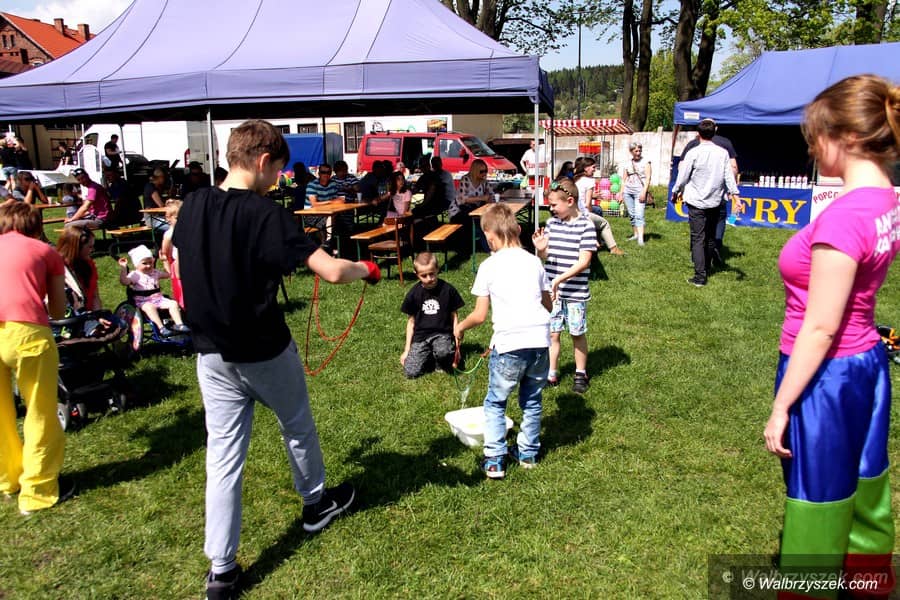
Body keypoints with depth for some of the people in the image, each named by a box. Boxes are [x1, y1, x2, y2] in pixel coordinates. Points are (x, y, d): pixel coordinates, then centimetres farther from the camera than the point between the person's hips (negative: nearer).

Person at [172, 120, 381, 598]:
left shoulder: (193, 206, -2)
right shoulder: (266, 214, -21)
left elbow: (180, 266, 14)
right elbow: (331, 271, -28)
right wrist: (366, 268, -8)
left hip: (212, 355, 5)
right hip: (266, 352, -4)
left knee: (223, 457, 9)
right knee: (297, 428, 22)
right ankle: (316, 503, 44)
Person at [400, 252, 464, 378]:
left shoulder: (448, 290, -4)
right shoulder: (414, 293, 1)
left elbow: (454, 316, 4)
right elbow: (411, 321, 9)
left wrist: (457, 343, -3)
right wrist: (407, 349, 8)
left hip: (442, 333, -2)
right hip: (420, 336, 2)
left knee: (443, 352, -37)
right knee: (411, 372, -16)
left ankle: (442, 363, 1)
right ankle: (429, 357, 16)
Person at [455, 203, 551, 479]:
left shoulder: (489, 266, -2)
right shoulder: (533, 261, 10)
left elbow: (479, 315, -2)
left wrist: (460, 327, 17)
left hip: (509, 342, -4)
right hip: (540, 339, 4)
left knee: (495, 403, 15)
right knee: (532, 400, 22)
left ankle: (494, 460, 16)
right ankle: (528, 453, 34)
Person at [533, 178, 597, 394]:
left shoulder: (586, 226, -13)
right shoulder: (551, 223, 3)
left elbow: (584, 262, -17)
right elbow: (545, 257, 9)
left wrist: (559, 280, -23)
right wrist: (540, 249, -15)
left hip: (576, 293, -4)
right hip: (551, 290, 4)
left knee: (578, 334, 11)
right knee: (552, 333, 10)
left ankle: (581, 374, 28)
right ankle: (552, 374, 23)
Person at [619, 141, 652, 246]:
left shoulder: (645, 162, 2)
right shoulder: (627, 163, 12)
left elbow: (648, 178, -5)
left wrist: (644, 192, -15)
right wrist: (621, 193, 8)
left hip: (640, 191, -4)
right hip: (628, 190, 4)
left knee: (639, 215, -14)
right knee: (631, 214, 7)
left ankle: (640, 238, -21)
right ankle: (635, 234, 18)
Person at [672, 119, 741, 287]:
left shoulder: (693, 153, -11)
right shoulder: (723, 153, 0)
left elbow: (683, 177, -5)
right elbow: (729, 176, -1)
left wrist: (676, 191, 10)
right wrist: (735, 194, 2)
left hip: (696, 203, -4)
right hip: (715, 201, 4)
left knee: (698, 239, -4)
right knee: (710, 237, 18)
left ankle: (700, 276, -10)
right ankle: (707, 268, 35)